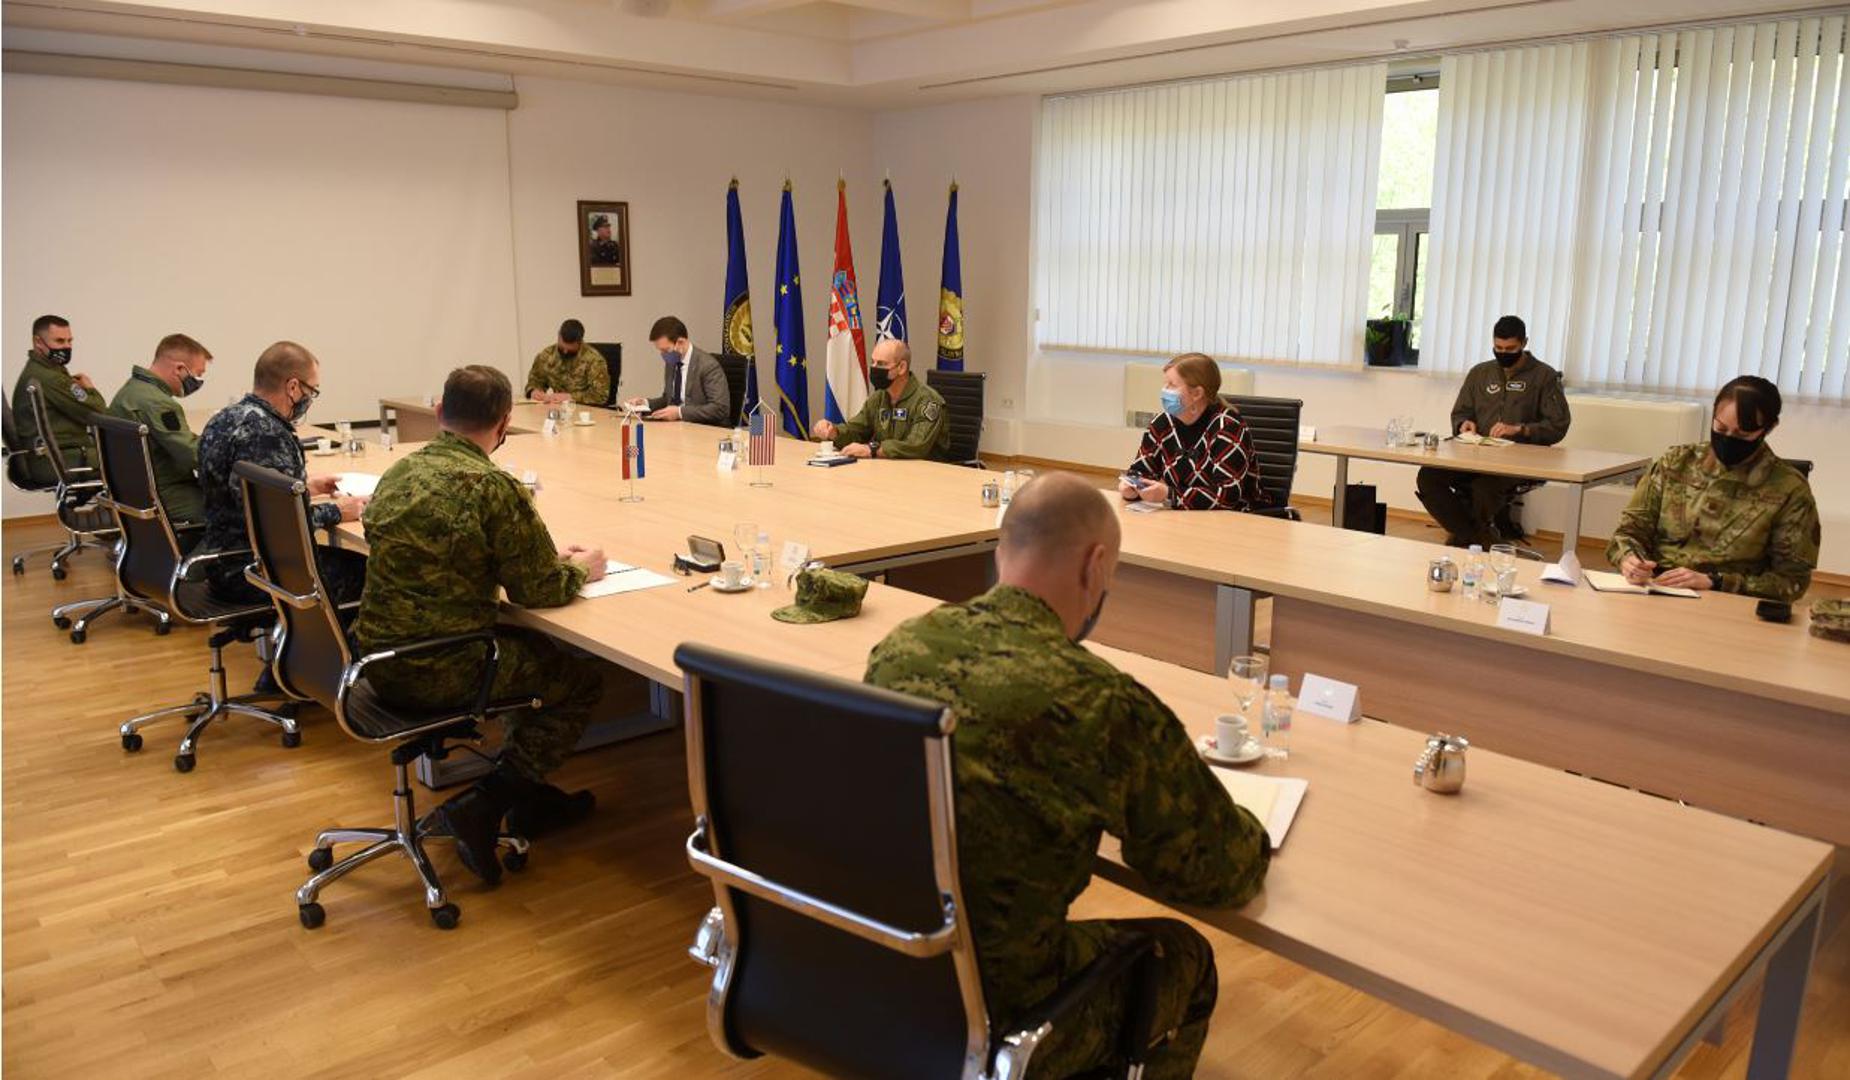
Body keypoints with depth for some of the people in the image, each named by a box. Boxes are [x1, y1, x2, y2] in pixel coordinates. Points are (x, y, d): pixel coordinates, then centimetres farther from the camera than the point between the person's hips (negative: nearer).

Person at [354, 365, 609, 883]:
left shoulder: (399, 472, 7)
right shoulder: (494, 486, -17)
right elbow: (540, 591, -13)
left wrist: (551, 557, 21)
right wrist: (581, 568, 10)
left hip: (380, 660, 8)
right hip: (439, 674, -8)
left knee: (534, 645, 27)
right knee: (581, 680, 11)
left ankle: (530, 797, 32)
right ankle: (482, 806, 3)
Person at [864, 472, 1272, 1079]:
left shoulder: (900, 645, -7)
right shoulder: (1105, 706, -24)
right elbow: (1222, 875, -9)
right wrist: (1250, 839, 14)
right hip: (982, 1026, -5)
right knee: (1183, 957, 22)